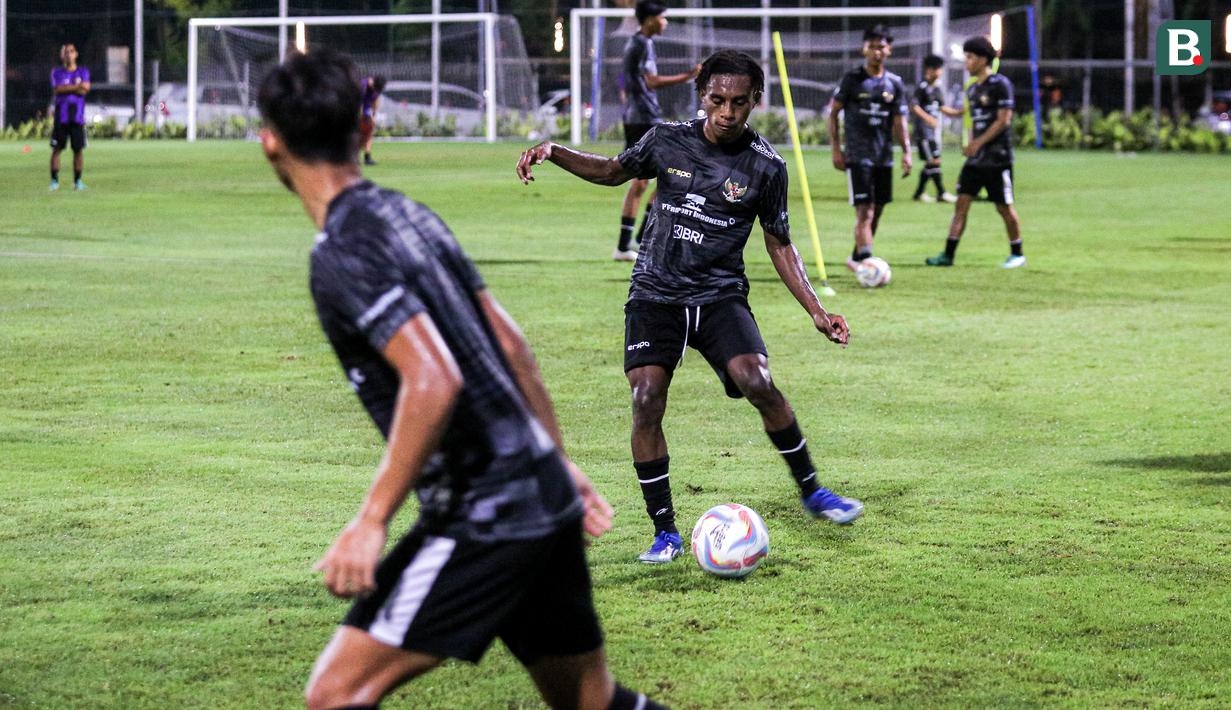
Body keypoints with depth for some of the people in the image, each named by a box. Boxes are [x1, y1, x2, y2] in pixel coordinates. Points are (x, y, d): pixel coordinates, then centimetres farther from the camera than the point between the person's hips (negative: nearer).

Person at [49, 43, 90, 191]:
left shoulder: (83, 72, 10)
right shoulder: (57, 72, 9)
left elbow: (84, 90, -5)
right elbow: (56, 90, -8)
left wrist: (65, 88, -8)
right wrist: (77, 87, -9)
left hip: (77, 116, 1)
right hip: (61, 116, -1)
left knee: (78, 149, 0)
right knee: (57, 149, -2)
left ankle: (77, 180, 9)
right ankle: (54, 180, 2)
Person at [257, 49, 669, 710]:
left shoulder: (343, 252, -15)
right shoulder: (409, 214, 12)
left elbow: (433, 380, -26)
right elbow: (510, 343, 17)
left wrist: (371, 520, -23)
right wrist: (555, 462, 25)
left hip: (483, 519, -9)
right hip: (546, 500, 9)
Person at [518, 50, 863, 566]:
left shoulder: (765, 166, -2)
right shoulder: (668, 141, -1)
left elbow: (779, 244, 8)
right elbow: (613, 171, 18)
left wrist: (816, 312, 1)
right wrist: (552, 152, 3)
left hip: (720, 296, -1)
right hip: (655, 295, 1)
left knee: (757, 383, -24)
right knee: (646, 401, -16)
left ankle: (811, 492, -2)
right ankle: (665, 531, -3)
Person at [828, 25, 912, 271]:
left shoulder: (895, 83, 8)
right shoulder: (852, 79, -3)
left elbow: (900, 121, 7)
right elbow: (833, 113, 1)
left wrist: (906, 152, -5)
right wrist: (836, 149, -6)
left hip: (884, 156, 5)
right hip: (857, 156, -5)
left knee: (876, 212, 10)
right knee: (865, 211, -15)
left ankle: (856, 258, 26)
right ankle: (866, 261, -23)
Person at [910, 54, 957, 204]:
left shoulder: (938, 89, 14)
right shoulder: (923, 87, -12)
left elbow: (942, 108, 24)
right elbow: (914, 107, -19)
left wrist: (959, 112, 14)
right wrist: (927, 118, -30)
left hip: (934, 131, 9)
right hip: (923, 131, -9)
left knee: (930, 164, 10)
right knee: (934, 161, -9)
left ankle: (919, 192, 16)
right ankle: (941, 193, -7)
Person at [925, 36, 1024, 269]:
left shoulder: (1000, 84, -10)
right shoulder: (972, 89, 14)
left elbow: (1003, 120, -15)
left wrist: (978, 143, -17)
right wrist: (970, 145, 4)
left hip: (997, 158, -7)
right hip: (976, 159, 7)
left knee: (1004, 206, 1)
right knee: (962, 202, -1)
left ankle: (1017, 254, 15)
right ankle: (948, 254, -2)